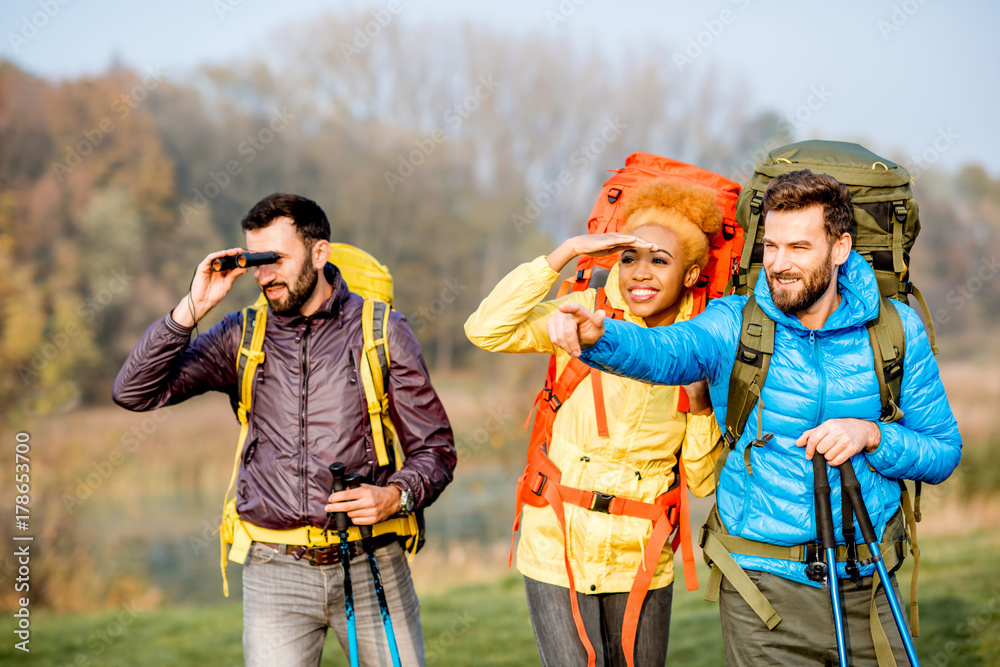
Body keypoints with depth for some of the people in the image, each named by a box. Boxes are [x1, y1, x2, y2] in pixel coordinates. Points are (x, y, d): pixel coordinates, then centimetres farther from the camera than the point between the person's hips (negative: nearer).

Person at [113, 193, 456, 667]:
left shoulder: (380, 331, 3)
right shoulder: (242, 338, 7)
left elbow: (435, 449, 6)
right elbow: (134, 393, 1)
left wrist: (397, 495, -14)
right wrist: (192, 308, -7)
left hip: (371, 564, -1)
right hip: (275, 572, 1)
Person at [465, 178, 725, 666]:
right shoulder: (588, 313, -5)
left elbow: (703, 482, 3)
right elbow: (486, 330, -22)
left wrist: (700, 404, -13)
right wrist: (567, 251, -21)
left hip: (641, 563, 3)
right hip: (559, 551, -2)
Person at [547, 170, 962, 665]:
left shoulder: (896, 330, -2)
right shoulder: (734, 324, -8)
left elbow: (944, 451, 3)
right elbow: (662, 351, -29)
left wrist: (871, 435, -17)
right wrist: (598, 336, -51)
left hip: (866, 585, 2)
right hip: (765, 589, -2)